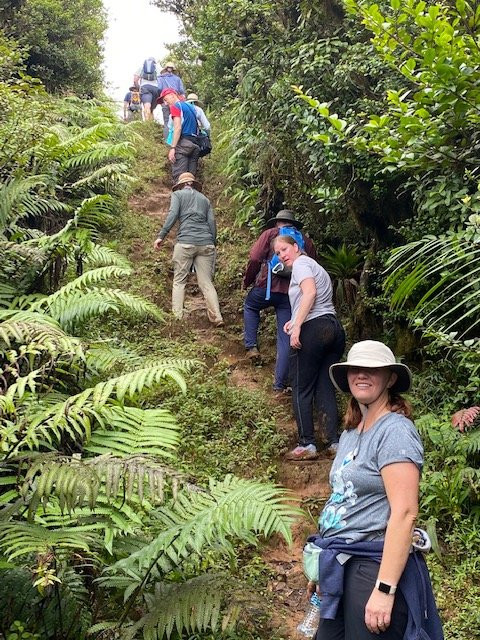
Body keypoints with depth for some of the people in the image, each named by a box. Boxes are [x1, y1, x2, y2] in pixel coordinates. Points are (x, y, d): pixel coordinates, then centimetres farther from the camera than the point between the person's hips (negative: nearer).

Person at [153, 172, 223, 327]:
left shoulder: (178, 194, 12)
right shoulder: (204, 199, 23)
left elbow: (172, 215, -3)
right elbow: (212, 223, 16)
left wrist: (161, 236, -4)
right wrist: (213, 243, 19)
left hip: (186, 242, -3)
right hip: (206, 244, 3)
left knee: (179, 281, 4)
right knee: (206, 282, 4)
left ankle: (177, 318, -3)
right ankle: (217, 318, -5)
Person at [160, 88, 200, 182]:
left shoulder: (175, 107, 0)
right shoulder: (191, 107, 24)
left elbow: (178, 128, -12)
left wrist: (172, 148, -16)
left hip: (182, 143, -8)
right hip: (194, 144, 8)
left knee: (179, 177, -13)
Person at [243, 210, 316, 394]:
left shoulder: (270, 233, 5)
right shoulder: (307, 242, 15)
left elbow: (255, 258, -5)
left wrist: (247, 281, 8)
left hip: (268, 287, -2)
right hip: (292, 294, 2)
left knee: (250, 306, 31)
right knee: (286, 339, 6)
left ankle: (251, 346, 17)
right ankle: (280, 384, 8)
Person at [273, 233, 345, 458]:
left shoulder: (301, 263, 1)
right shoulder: (316, 267, 28)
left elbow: (310, 292, -16)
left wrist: (297, 325, -20)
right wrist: (296, 321, 14)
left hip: (313, 329, -9)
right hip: (335, 328, 9)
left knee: (301, 389, -2)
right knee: (325, 389, 8)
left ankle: (307, 445, -4)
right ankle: (334, 442, 4)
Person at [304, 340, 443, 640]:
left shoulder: (395, 430, -13)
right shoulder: (350, 433, 13)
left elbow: (404, 513, -21)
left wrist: (384, 589, -24)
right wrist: (323, 566, 20)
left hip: (375, 567, -8)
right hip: (341, 566, 8)